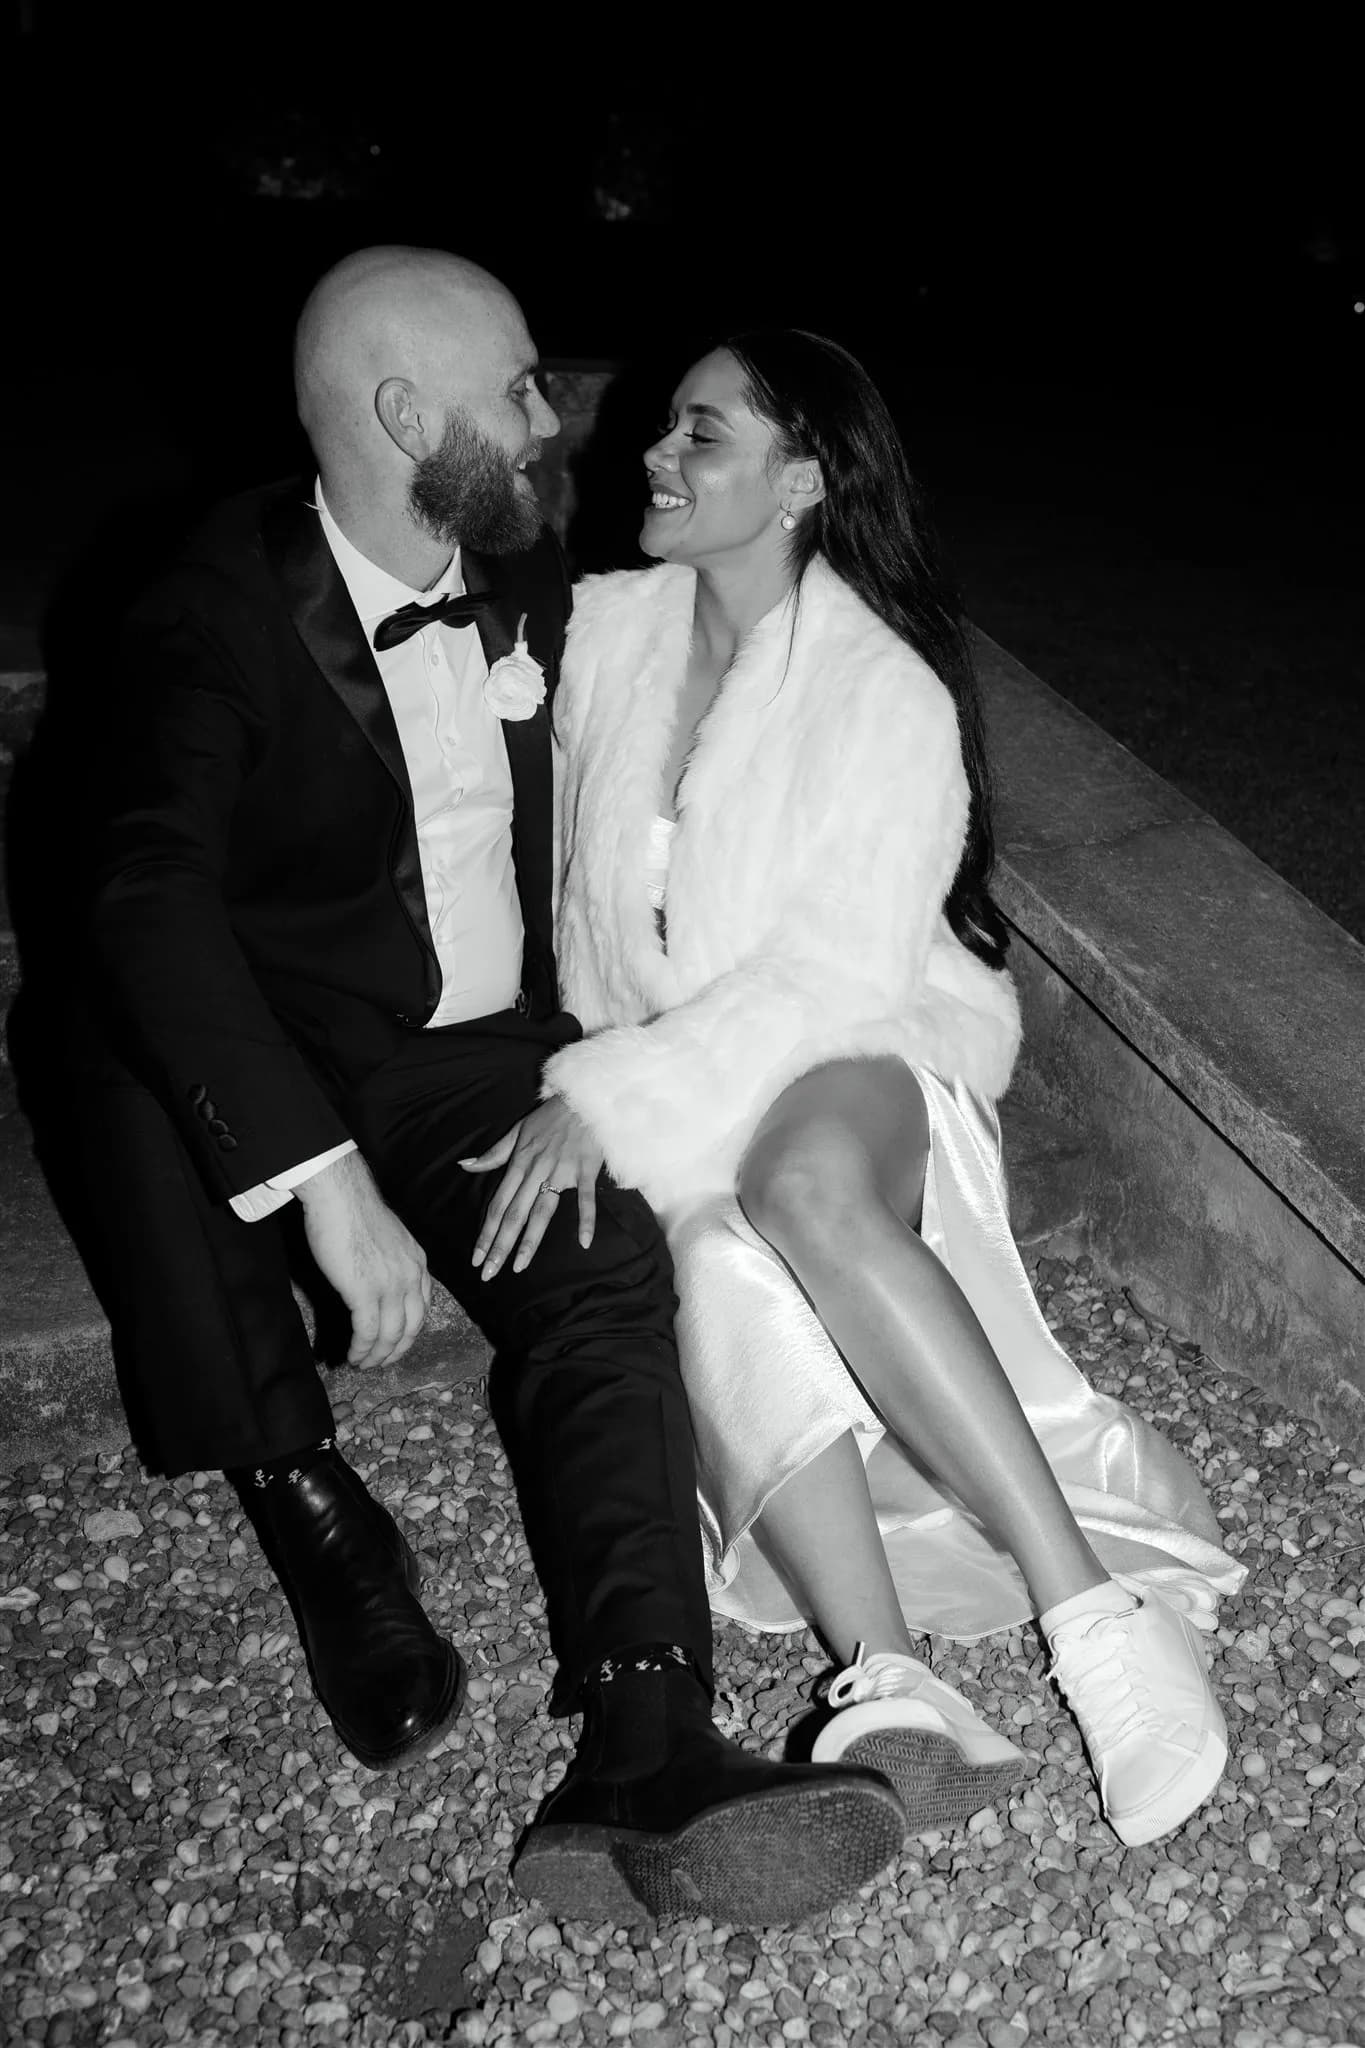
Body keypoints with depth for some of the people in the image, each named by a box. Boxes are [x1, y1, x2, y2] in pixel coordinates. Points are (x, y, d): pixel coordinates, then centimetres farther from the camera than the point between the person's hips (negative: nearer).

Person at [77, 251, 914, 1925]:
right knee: (144, 1076, -33)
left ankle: (644, 1755, -36)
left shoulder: (528, 576, 5)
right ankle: (303, 1503, -16)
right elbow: (152, 902, -29)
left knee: (609, 1274, -24)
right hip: (286, 1068, -3)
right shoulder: (220, 612, -13)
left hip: (495, 1059, 3)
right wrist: (328, 1180, -39)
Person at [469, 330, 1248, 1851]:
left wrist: (610, 1098, -25)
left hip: (857, 1052, -4)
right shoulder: (606, 630, 6)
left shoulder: (888, 694, -10)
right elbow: (576, 886, 15)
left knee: (804, 1178, -38)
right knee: (722, 1267, -30)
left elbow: (836, 969, -18)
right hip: (662, 1079, 4)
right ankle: (890, 1690, -36)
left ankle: (1095, 1609, -35)